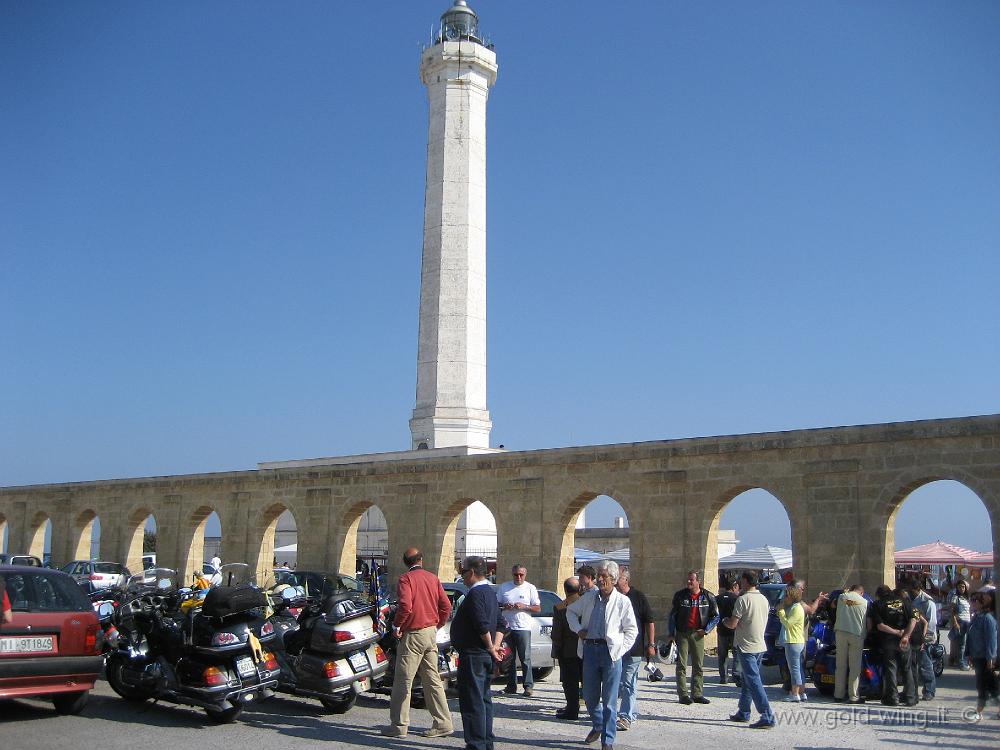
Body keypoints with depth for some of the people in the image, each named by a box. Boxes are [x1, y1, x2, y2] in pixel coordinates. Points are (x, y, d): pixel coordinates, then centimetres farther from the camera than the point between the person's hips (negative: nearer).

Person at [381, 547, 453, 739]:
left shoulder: (406, 579, -10)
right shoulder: (433, 578, 8)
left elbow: (405, 606, -22)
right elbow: (446, 606, 5)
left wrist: (396, 625, -8)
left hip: (413, 635, -6)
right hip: (431, 633, 7)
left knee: (403, 681, 2)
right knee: (433, 680, 12)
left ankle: (399, 726, 7)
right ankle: (443, 723, 12)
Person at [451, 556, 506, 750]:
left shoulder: (475, 593, -16)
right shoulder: (490, 593, 16)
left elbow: (482, 624, -26)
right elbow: (500, 624, 18)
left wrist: (490, 647, -14)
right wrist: (495, 646, 10)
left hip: (473, 656, -10)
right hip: (485, 657, 10)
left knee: (472, 701, -5)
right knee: (484, 699, 15)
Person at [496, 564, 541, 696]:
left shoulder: (530, 588, 4)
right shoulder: (504, 587, 10)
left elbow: (538, 608, 3)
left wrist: (524, 607, -13)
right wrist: (504, 606, -7)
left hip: (523, 627, -3)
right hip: (507, 627, 3)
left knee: (525, 658, -5)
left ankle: (528, 685, -2)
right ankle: (511, 685, 14)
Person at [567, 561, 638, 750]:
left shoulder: (622, 601, -4)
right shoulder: (589, 596, 6)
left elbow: (632, 630, 1)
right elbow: (571, 611, 21)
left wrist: (619, 650, -7)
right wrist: (578, 629, 6)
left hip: (610, 651, -4)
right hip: (589, 648, 4)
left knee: (609, 700, 1)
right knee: (589, 696, 13)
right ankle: (598, 726, 39)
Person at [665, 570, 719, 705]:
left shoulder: (708, 597, 0)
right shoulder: (680, 595, -1)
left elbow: (716, 616, 8)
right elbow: (671, 615, 5)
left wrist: (706, 630, -2)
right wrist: (670, 634, 0)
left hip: (698, 634, 1)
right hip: (682, 633, -1)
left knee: (698, 665, 6)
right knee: (681, 665, -2)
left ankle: (697, 694, 14)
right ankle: (683, 695, 0)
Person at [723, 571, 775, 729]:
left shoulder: (743, 599, -15)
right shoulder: (764, 599, 9)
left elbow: (733, 624, -16)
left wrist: (725, 621, 6)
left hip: (746, 647, -8)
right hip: (760, 645, 8)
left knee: (754, 682, -8)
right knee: (748, 681, 18)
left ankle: (767, 718, -14)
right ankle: (743, 713, 26)